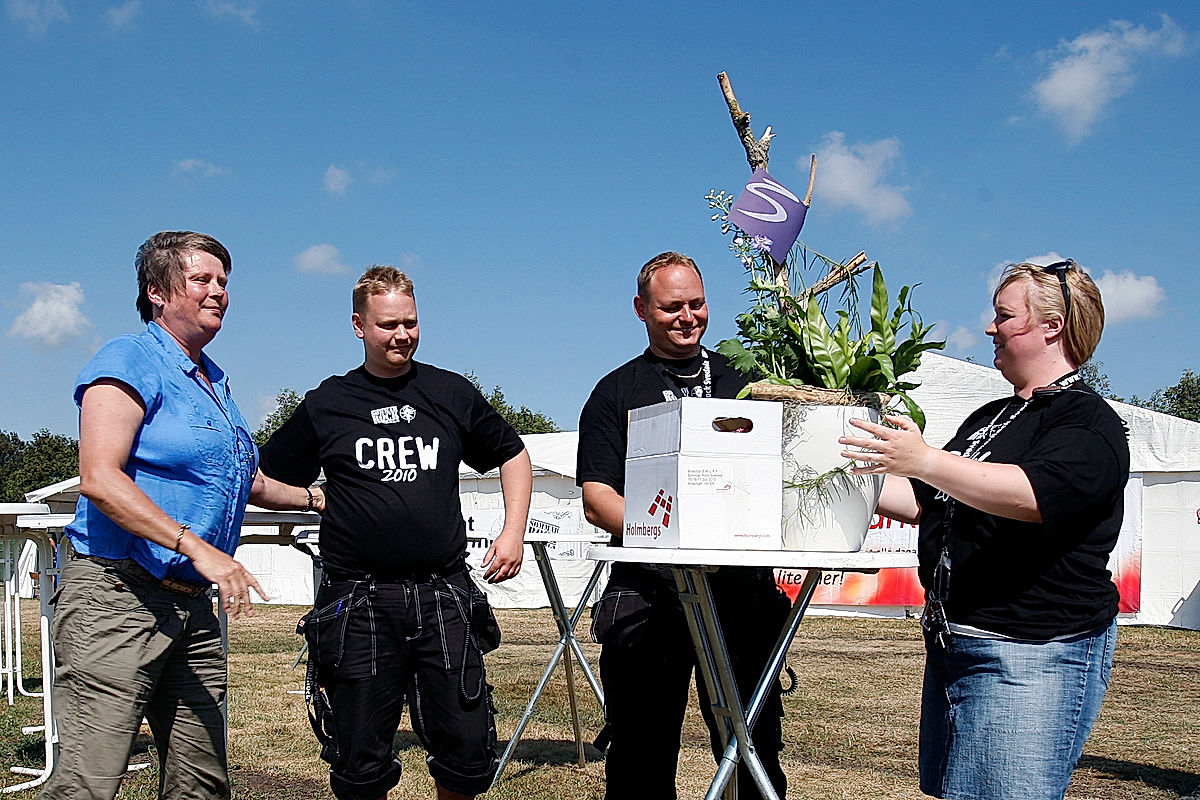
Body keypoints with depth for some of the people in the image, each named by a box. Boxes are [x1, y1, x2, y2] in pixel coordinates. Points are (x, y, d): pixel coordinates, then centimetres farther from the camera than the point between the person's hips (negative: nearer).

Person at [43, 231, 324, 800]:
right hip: (117, 597, -9)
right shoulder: (130, 362, -6)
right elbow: (99, 480, -19)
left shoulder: (214, 382, 20)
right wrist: (198, 547, -24)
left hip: (192, 605, 9)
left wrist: (317, 498, 31)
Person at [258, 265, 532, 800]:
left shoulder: (452, 394, 10)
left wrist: (513, 532, 11)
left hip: (444, 599, 1)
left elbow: (512, 455, 22)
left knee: (468, 756, 1)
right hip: (358, 601, -1)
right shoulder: (325, 406, 7)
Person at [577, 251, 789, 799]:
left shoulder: (743, 380, 14)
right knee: (641, 755, 4)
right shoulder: (616, 393, 9)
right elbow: (596, 499, -1)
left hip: (742, 588, 2)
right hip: (647, 593, -1)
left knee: (756, 750, 6)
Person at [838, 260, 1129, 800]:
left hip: (1033, 657, -9)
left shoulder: (1089, 422, -8)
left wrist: (923, 460, -32)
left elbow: (1033, 495, -27)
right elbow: (925, 502, 27)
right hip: (953, 645, 9)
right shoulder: (991, 417, 21)